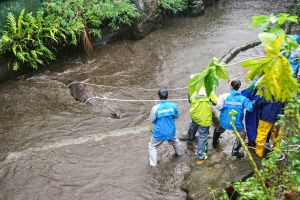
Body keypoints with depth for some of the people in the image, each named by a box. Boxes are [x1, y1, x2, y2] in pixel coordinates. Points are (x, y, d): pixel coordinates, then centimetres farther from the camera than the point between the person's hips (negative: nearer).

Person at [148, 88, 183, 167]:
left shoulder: (155, 108, -24)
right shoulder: (173, 105, -15)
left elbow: (152, 120, -9)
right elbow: (177, 116, 2)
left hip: (159, 133, -3)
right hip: (171, 132, 3)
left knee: (153, 146, 20)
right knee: (175, 141, 35)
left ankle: (153, 163, 20)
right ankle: (179, 152, 57)